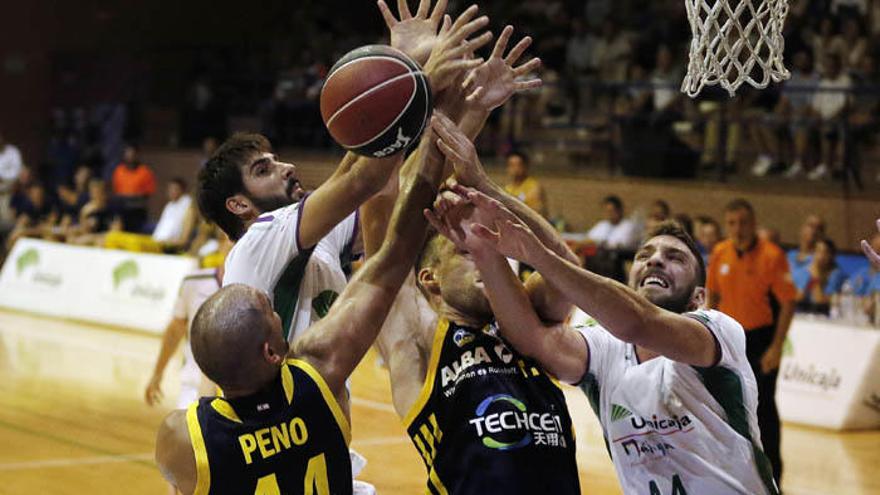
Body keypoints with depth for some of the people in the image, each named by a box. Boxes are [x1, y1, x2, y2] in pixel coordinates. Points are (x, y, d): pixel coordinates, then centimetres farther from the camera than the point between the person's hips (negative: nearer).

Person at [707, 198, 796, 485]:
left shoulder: (772, 255, -16)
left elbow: (788, 303, -14)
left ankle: (772, 477, 8)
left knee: (763, 407, -2)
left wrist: (776, 348, -17)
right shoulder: (720, 253, -1)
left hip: (761, 337, -5)